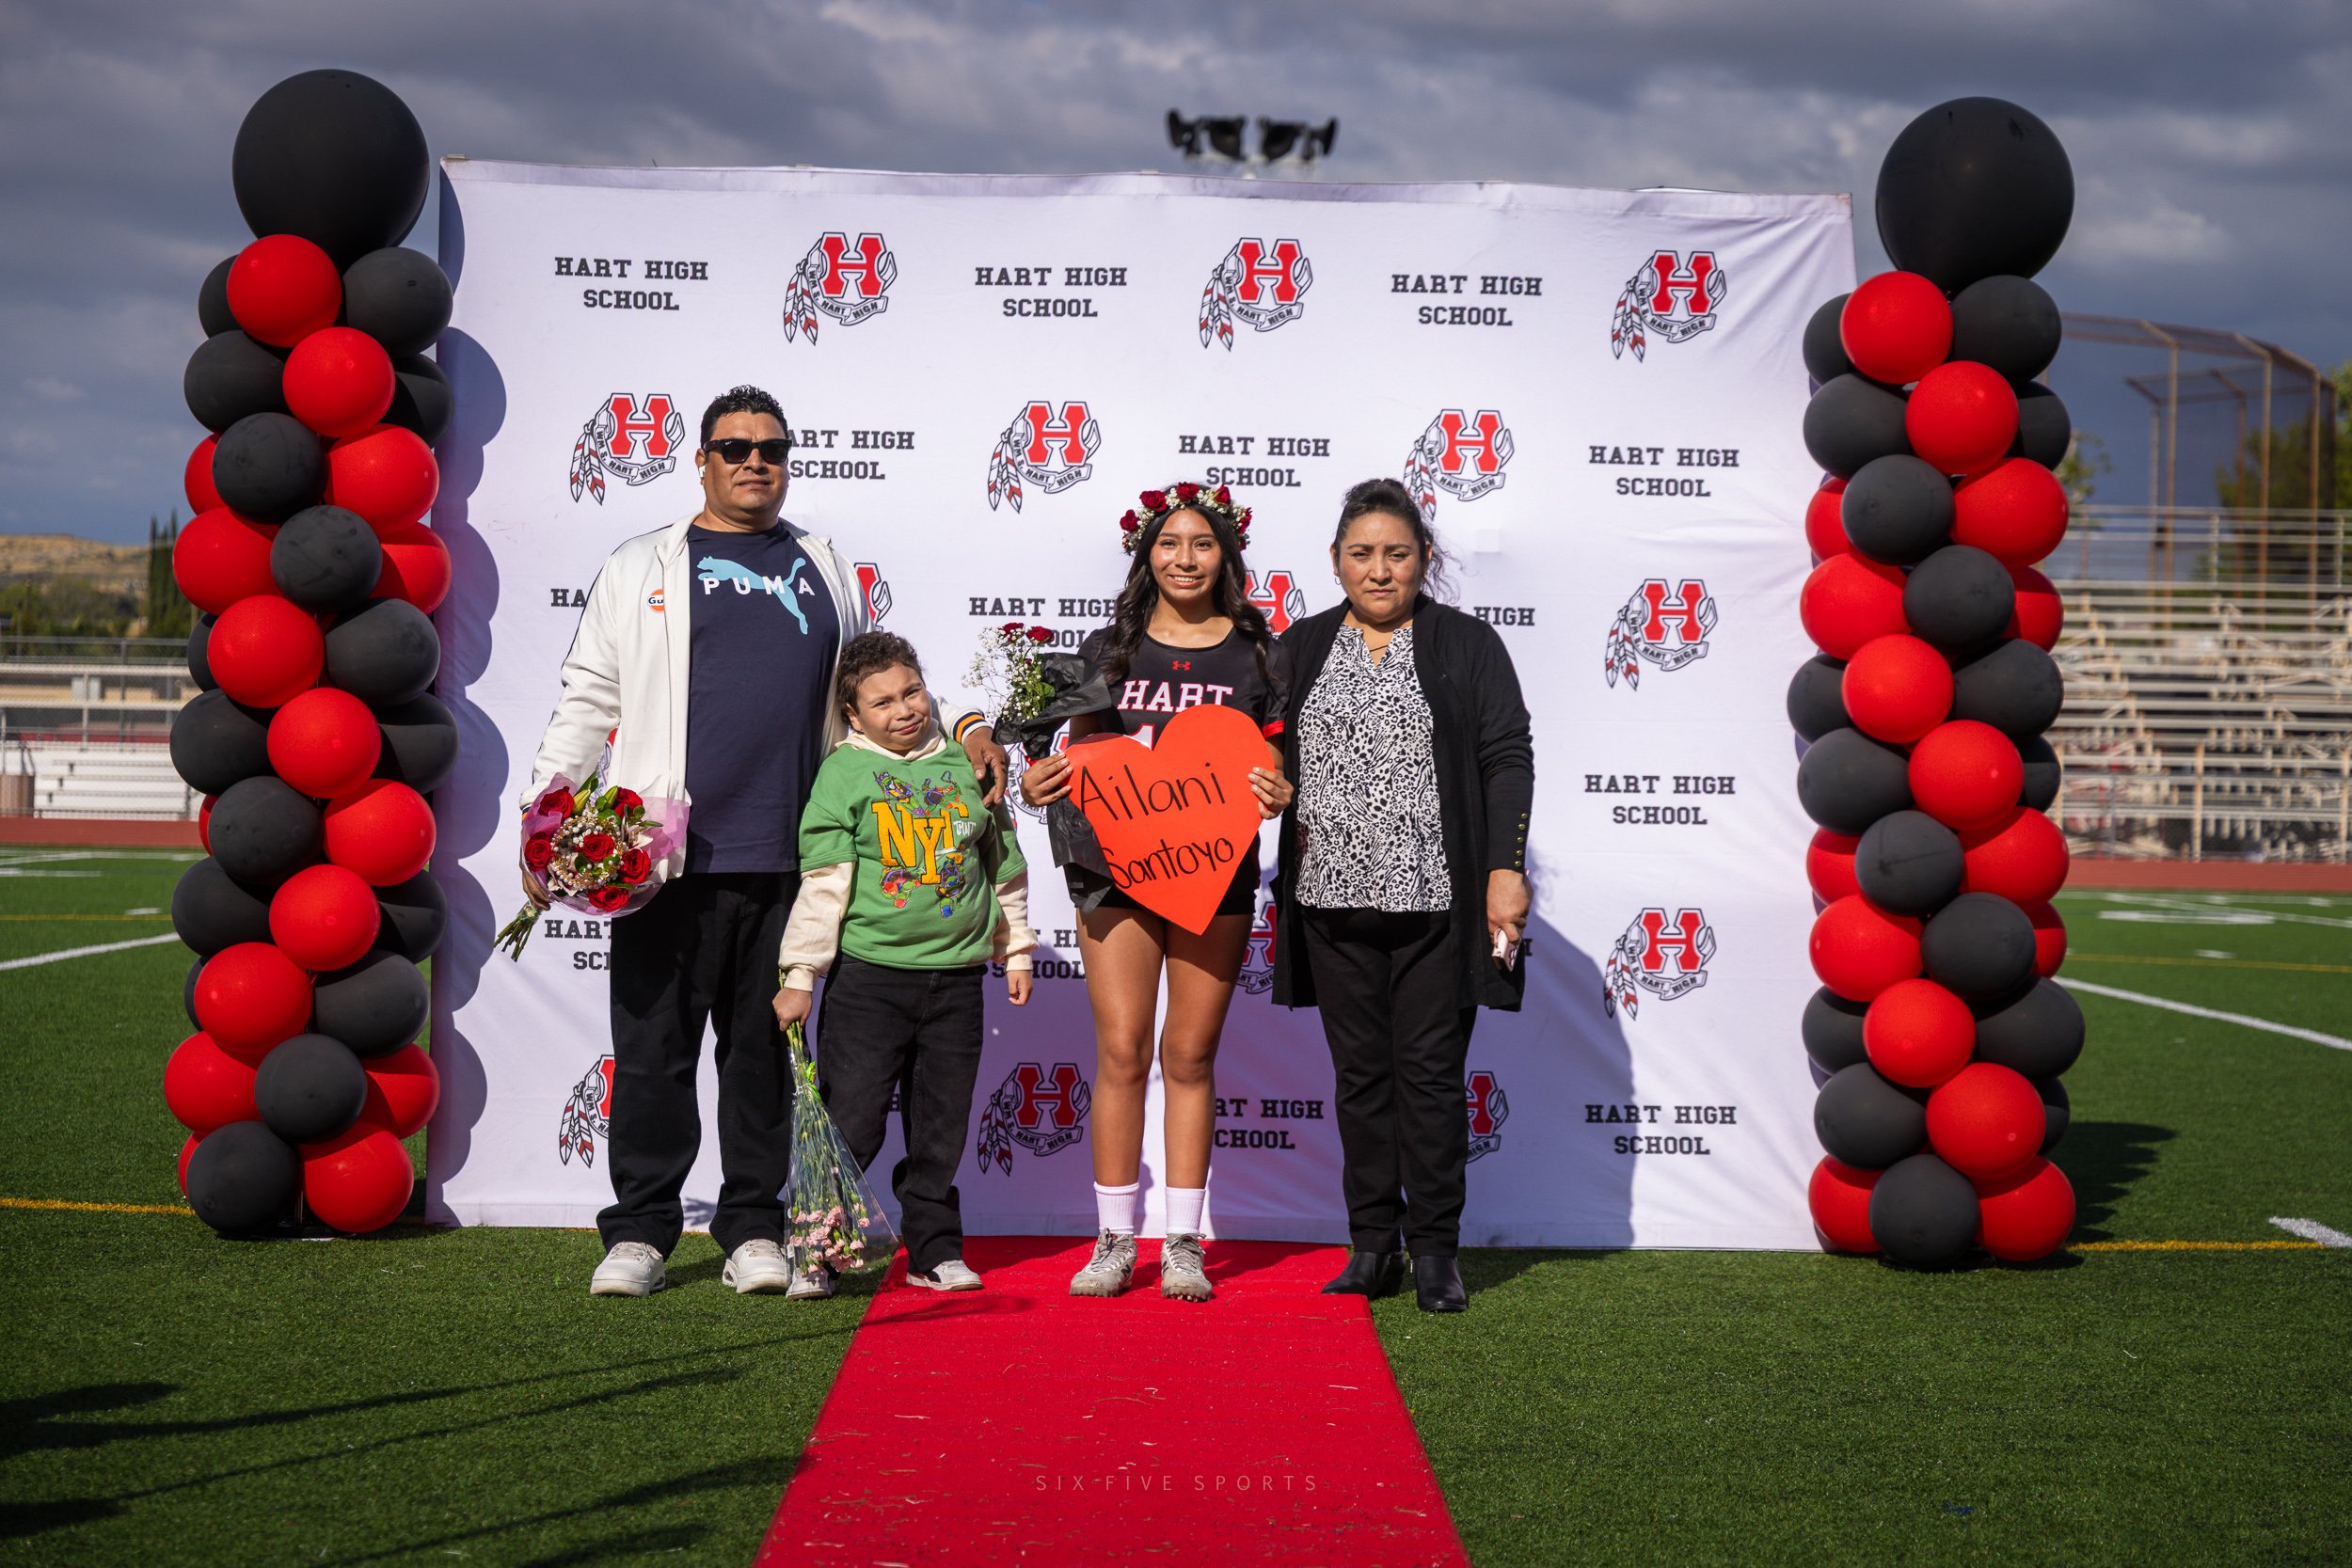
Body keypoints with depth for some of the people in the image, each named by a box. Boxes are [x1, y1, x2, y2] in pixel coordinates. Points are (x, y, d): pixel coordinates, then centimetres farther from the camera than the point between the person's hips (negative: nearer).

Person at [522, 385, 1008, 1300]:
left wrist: (963, 730, 12)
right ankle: (640, 1231, 8)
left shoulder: (828, 574, 17)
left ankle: (753, 1230, 13)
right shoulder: (641, 569, 10)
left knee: (764, 1049, 6)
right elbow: (587, 700, 8)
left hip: (785, 860, 2)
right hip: (666, 854, -2)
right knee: (654, 1047, 0)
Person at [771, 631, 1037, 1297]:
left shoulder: (965, 763, 7)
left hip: (956, 978, 3)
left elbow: (1004, 863, 18)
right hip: (869, 974, -3)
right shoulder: (844, 772, -3)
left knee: (940, 1128, 10)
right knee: (850, 1122, -4)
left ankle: (934, 1250, 21)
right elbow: (823, 881, -6)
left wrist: (1015, 949, 19)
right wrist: (800, 975, -8)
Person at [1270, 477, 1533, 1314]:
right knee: (1360, 1072, 6)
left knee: (1430, 1069, 0)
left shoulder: (1468, 645, 4)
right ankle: (1371, 1246, 12)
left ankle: (1435, 1251, 7)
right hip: (1334, 900, 3)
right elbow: (1273, 762, 15)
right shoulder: (1302, 648, 12)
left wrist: (1505, 869, -9)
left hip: (1435, 901, -3)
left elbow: (1507, 760, 0)